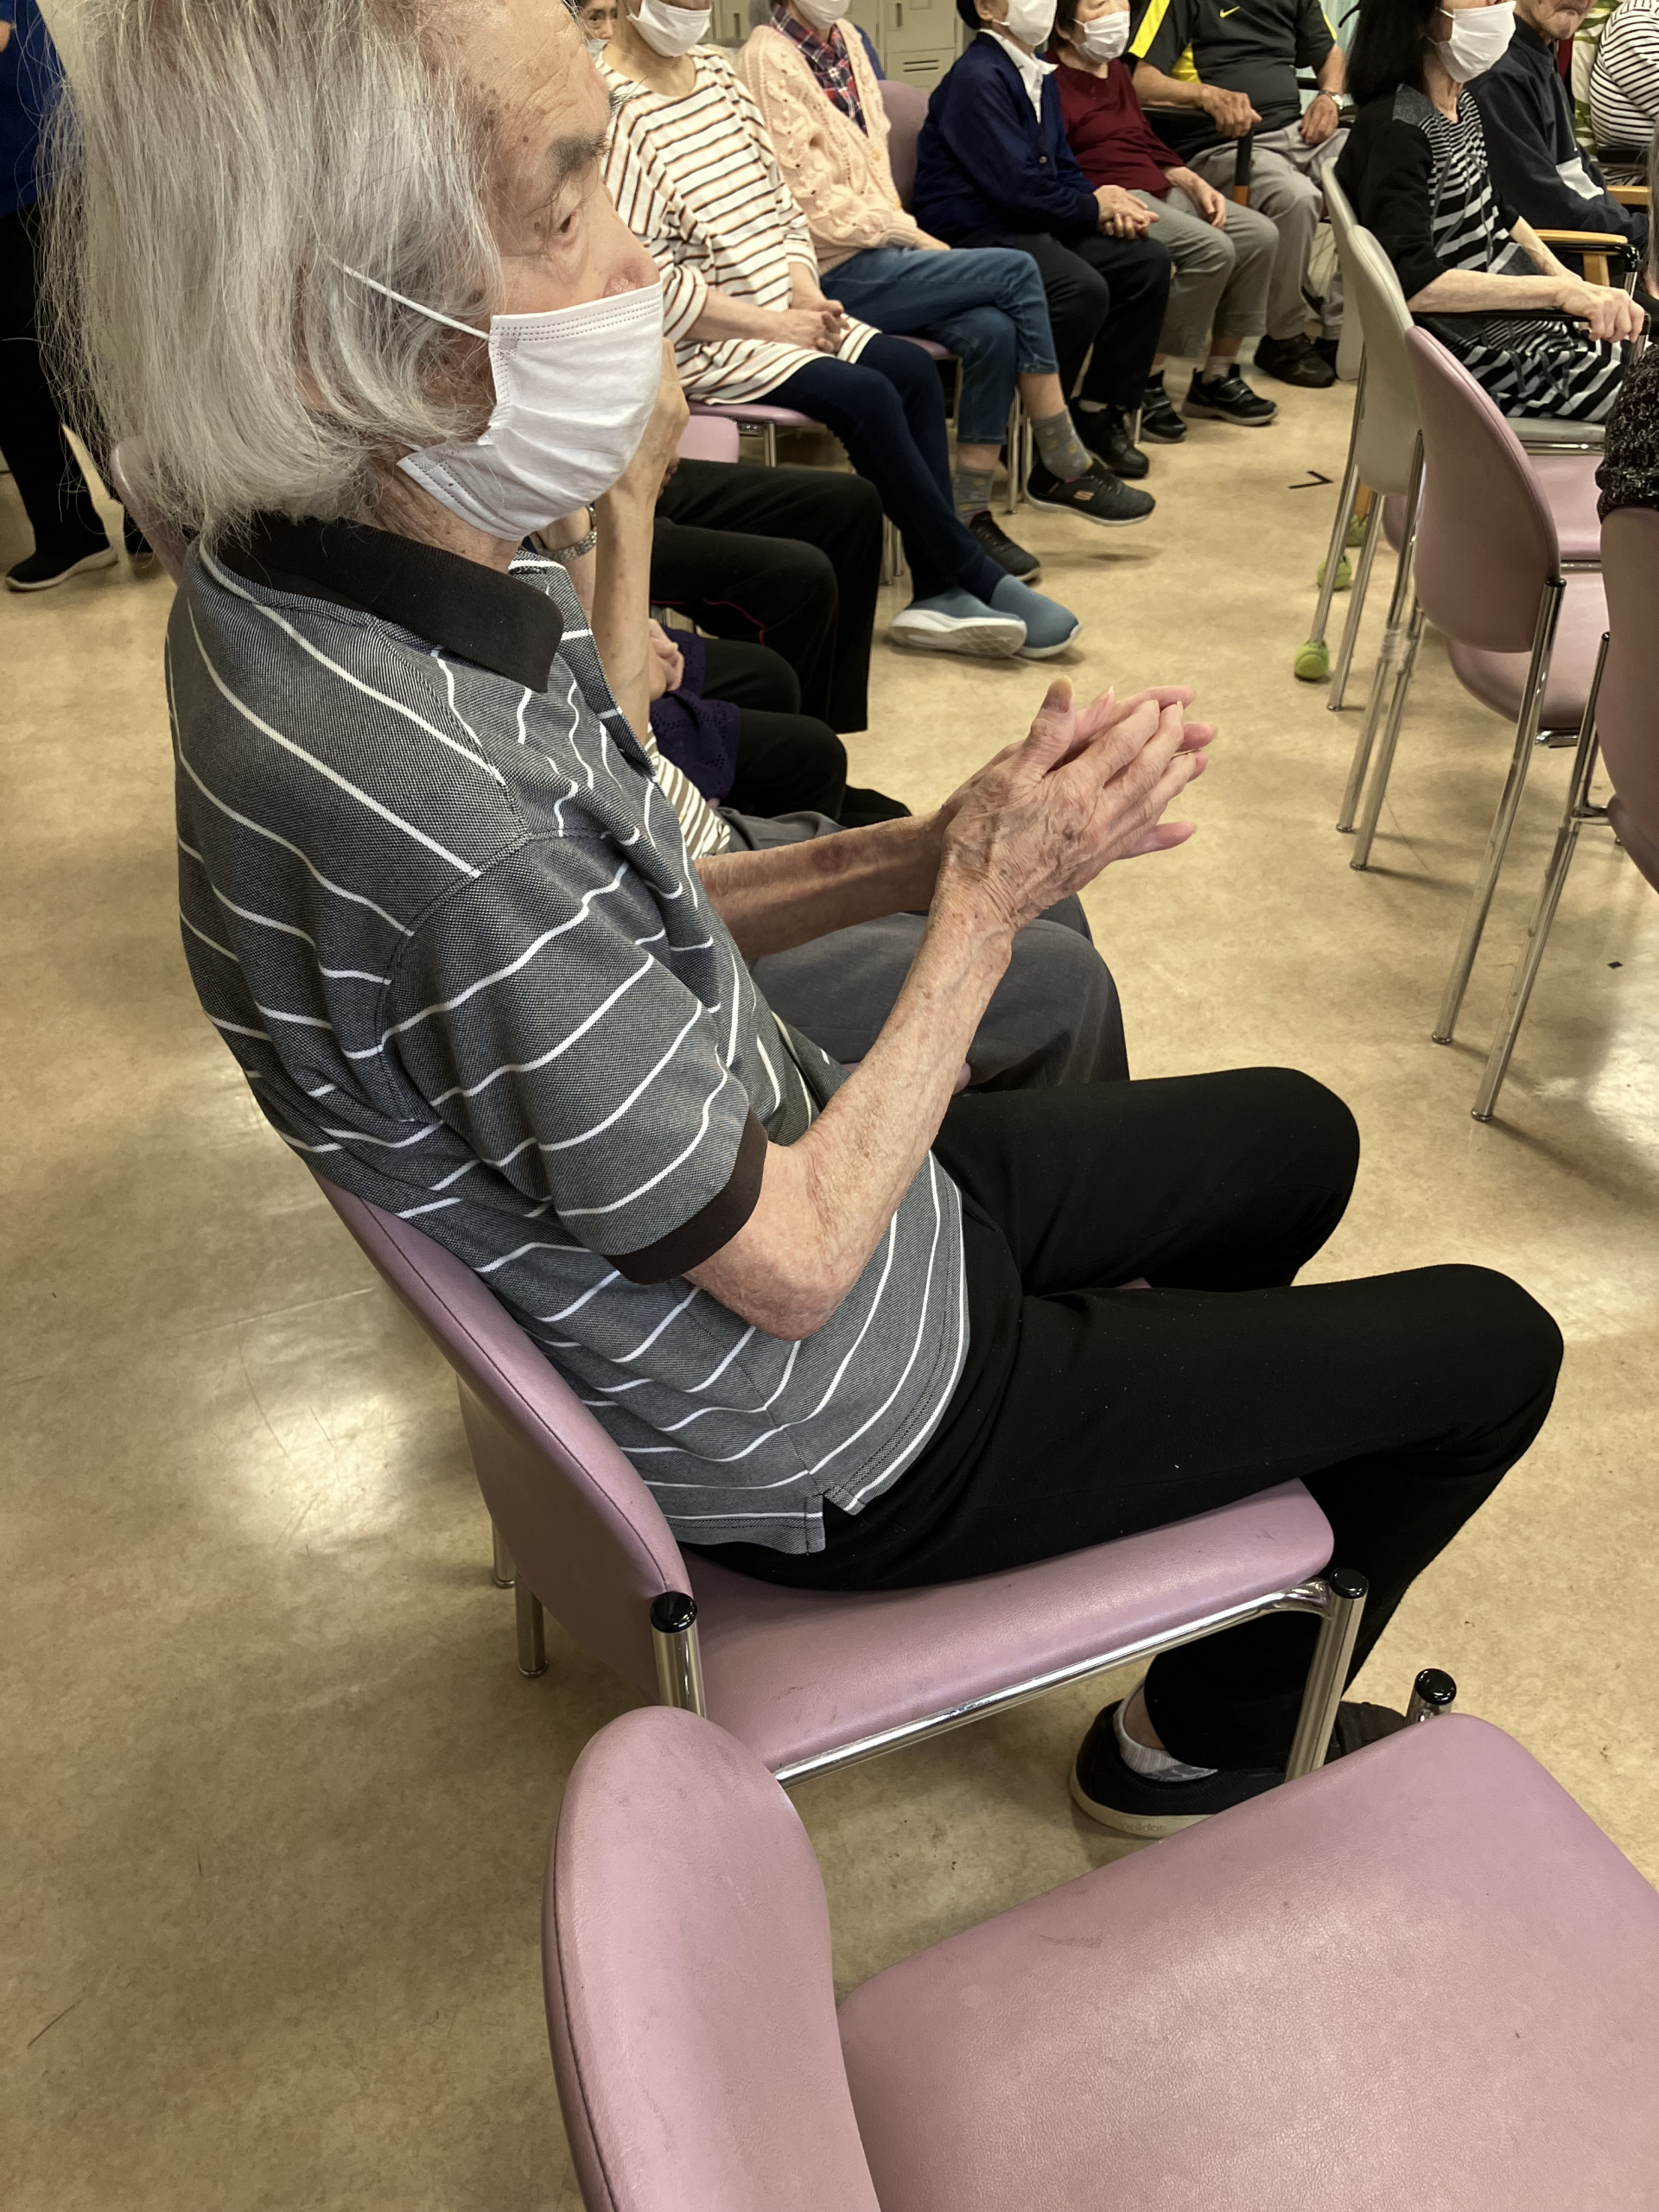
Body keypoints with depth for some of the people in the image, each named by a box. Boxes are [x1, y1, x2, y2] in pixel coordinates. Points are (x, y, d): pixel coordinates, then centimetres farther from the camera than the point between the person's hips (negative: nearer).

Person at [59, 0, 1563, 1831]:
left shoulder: (314, 584, -9)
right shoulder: (417, 799, -38)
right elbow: (793, 1266, -27)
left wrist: (923, 850, -11)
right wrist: (984, 899, -16)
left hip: (761, 1174, 8)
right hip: (831, 1424, -8)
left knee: (1295, 1141, 25)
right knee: (1490, 1348, 8)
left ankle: (1188, 1448, 50)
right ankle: (1205, 1746, 31)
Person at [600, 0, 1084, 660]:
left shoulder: (718, 71, 12)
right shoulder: (616, 108, -15)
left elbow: (778, 202, 17)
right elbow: (647, 282, -22)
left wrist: (807, 295, -2)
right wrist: (773, 325, -17)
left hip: (781, 313, 9)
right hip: (700, 344, -8)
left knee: (914, 369, -9)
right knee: (865, 395, -23)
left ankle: (939, 594, -11)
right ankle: (980, 579, -9)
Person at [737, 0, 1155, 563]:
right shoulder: (768, 58, -10)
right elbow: (808, 197, -15)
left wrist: (903, 229, 0)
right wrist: (909, 236, -10)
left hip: (877, 248, 7)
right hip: (834, 270, -7)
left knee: (992, 331, -19)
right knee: (1016, 270, -16)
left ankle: (970, 516, -12)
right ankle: (1068, 470, -7)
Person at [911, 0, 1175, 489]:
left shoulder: (1038, 74, 15)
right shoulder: (977, 77, -14)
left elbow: (1062, 167, 20)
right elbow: (1017, 188, -20)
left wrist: (1108, 207, 0)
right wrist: (1093, 209, -7)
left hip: (1033, 224, 9)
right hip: (973, 232, -9)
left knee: (1147, 261, 2)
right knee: (1082, 289, -31)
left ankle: (1103, 408, 10)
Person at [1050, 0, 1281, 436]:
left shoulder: (1116, 70, 21)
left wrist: (1195, 183, 9)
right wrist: (1102, 196, -30)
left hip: (1159, 189, 9)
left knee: (1260, 235, -7)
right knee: (1211, 249, -28)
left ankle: (1215, 378, 1)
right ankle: (1144, 383, -16)